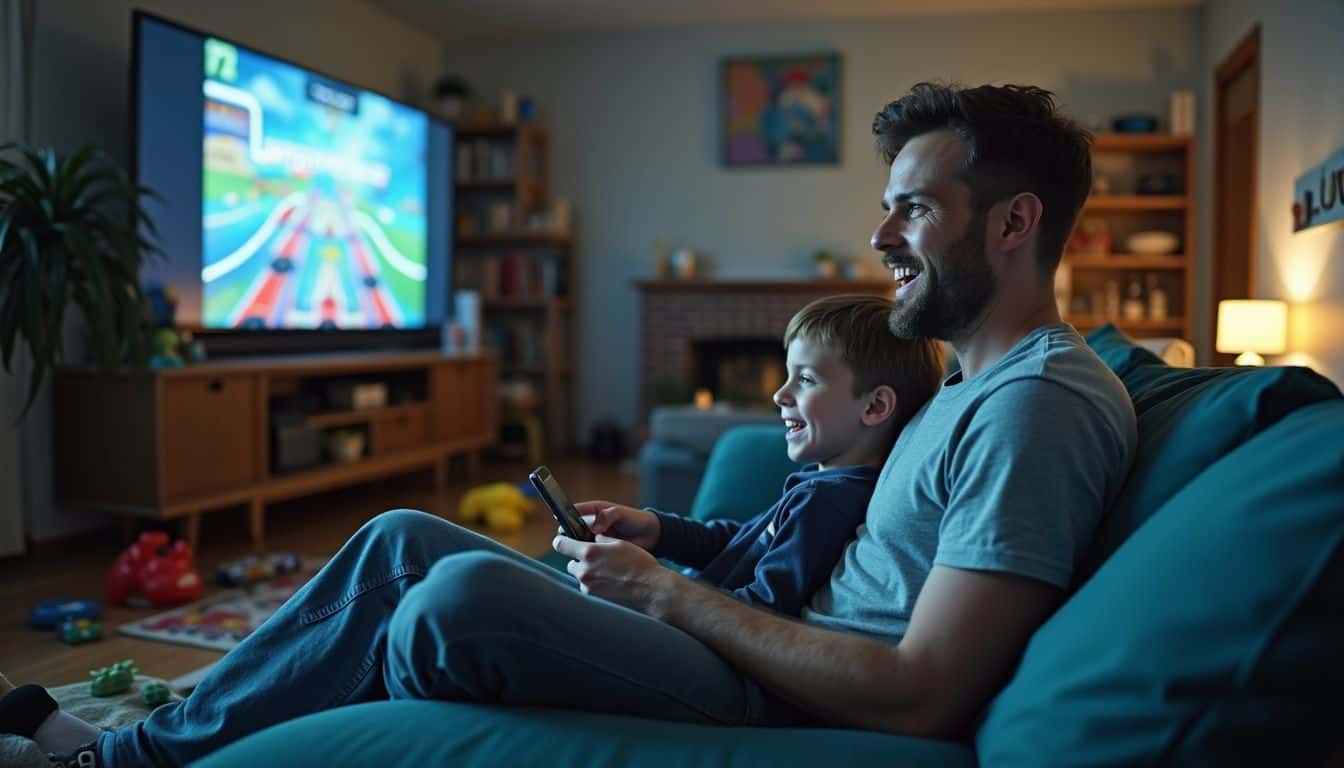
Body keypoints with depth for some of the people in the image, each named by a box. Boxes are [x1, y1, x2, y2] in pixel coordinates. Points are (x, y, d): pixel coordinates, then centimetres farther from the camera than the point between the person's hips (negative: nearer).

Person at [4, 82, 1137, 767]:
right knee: (404, 540, 2)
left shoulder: (1041, 405, -16)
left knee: (468, 590, -28)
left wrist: (670, 594, -15)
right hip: (779, 654, 10)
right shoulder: (971, 386, 17)